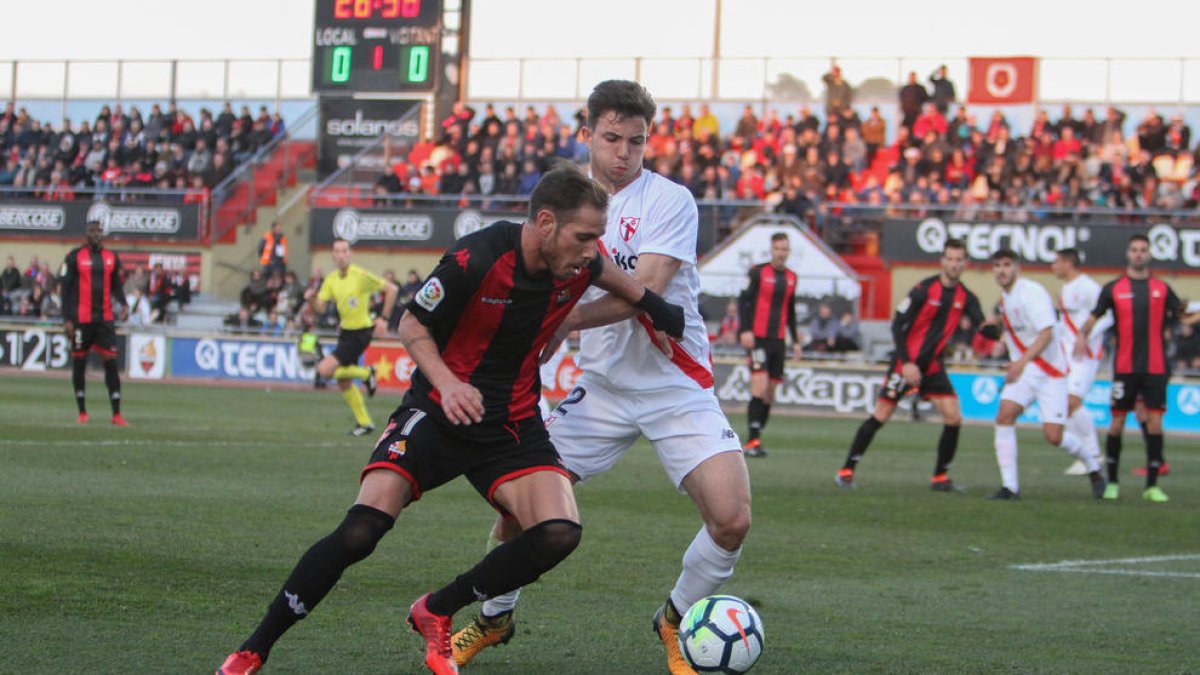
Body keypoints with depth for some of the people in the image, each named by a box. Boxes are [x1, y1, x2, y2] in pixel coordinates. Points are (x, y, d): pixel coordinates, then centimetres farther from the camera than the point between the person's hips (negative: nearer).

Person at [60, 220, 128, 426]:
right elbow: (66, 289, -2)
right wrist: (67, 319, -8)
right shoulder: (75, 257, -2)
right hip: (81, 319, -2)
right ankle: (82, 412, 15)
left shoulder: (111, 257, 9)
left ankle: (116, 414, -5)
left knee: (111, 363, -5)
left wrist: (123, 304, -2)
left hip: (105, 318, 2)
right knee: (79, 362, 5)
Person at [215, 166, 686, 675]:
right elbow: (412, 326, -9)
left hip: (514, 424, 4)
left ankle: (436, 613, 3)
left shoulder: (579, 261, -8)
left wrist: (650, 304, 12)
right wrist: (446, 382, -24)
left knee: (559, 534, -20)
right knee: (360, 531, -21)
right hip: (437, 415, -4)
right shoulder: (474, 261, -23)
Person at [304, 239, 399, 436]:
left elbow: (391, 289, -12)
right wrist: (311, 299, -21)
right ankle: (364, 422, 24)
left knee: (325, 370, -19)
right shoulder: (331, 280, 4)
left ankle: (366, 373, 2)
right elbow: (318, 310, 1)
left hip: (360, 332, -7)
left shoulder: (361, 276, -15)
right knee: (343, 383, 10)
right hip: (345, 331, 7)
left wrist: (384, 318, -14)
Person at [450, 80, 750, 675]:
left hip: (677, 388, -3)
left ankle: (676, 621, 10)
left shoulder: (670, 201, -11)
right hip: (602, 385, 3)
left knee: (731, 520, -18)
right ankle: (494, 617, 19)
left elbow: (643, 292, -23)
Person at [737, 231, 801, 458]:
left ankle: (755, 440, 11)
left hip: (778, 341, 6)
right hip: (758, 337, -6)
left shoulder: (791, 278, 14)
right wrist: (744, 330, -16)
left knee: (770, 392, 5)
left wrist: (795, 340, 21)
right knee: (760, 386, -17)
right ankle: (753, 440, -19)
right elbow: (743, 301, -6)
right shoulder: (758, 272, -3)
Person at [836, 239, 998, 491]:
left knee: (954, 417, -7)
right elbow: (897, 325, -13)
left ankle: (940, 477, 5)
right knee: (880, 416, -5)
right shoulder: (924, 289, -14)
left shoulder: (965, 298, 1)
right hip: (906, 362, -5)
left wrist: (993, 329, -33)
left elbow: (982, 326, -8)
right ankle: (847, 470, 6)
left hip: (933, 366, 5)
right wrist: (906, 363, -19)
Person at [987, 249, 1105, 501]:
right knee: (1004, 415, -17)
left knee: (1054, 436, -9)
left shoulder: (1031, 293, -16)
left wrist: (1022, 361, -37)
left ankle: (1093, 468, 20)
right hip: (1021, 369, 7)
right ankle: (1009, 487, -14)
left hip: (1051, 371, -7)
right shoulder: (1005, 298, 9)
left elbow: (1046, 334, -26)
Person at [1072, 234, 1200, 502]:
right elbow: (1094, 317, 4)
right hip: (1125, 367, -1)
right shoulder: (1114, 288, 4)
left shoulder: (1162, 288, 8)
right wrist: (1082, 337, -14)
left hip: (1155, 367, 1)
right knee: (1117, 423, 0)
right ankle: (1112, 483, 13)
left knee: (1155, 422, -5)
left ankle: (1152, 485, 1)